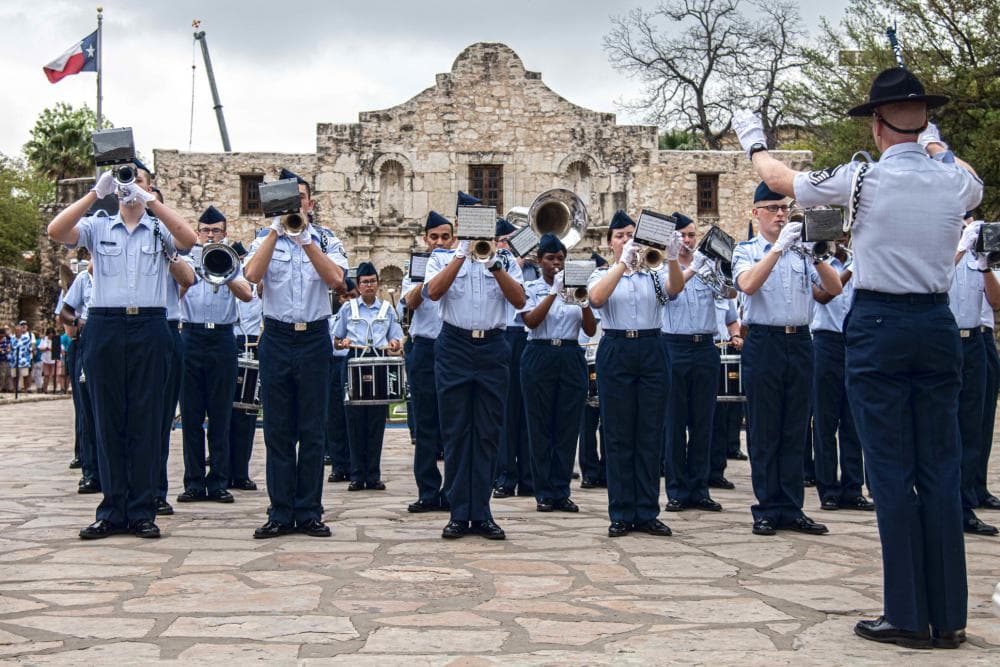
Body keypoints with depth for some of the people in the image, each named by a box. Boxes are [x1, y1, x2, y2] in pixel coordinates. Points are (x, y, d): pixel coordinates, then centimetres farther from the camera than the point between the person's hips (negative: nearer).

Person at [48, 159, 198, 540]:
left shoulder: (160, 229, 9)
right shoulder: (97, 227, 11)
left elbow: (189, 240, -13)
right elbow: (55, 231, -7)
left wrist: (147, 200, -19)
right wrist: (96, 193, -14)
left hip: (149, 328, -1)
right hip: (105, 326, 1)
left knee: (145, 420, 0)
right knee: (108, 420, 3)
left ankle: (141, 512, 5)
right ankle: (112, 512, 8)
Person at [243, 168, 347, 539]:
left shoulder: (326, 241, 7)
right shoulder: (266, 240, 7)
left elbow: (336, 280, -13)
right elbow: (252, 275, -13)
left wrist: (305, 239, -18)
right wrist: (277, 230, -16)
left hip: (314, 338, 0)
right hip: (277, 338, 0)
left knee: (313, 431, 2)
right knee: (277, 430, 2)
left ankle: (309, 513, 9)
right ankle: (281, 513, 8)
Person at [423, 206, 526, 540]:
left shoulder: (504, 258, 11)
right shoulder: (443, 257, 8)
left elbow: (519, 300, -4)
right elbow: (433, 292, -12)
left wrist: (494, 264, -14)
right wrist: (462, 253, -15)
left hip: (492, 348, 1)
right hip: (454, 346, -1)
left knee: (488, 434, 2)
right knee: (455, 433, 1)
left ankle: (481, 513, 7)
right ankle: (459, 513, 6)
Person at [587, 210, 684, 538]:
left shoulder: (653, 273, 9)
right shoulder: (602, 274, 6)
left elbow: (674, 288, -13)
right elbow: (596, 298, -17)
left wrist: (672, 259, -32)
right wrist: (623, 262, -26)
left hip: (651, 351, 2)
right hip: (616, 352, -1)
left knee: (650, 434, 3)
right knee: (619, 435, 1)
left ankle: (647, 513, 8)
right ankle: (621, 514, 6)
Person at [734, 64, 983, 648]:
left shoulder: (862, 178, -8)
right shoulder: (957, 179, 3)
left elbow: (783, 180, 10)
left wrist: (755, 143, 30)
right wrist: (934, 143, 45)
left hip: (879, 326, -4)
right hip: (938, 323, 4)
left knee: (892, 473, 0)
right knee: (941, 472, 6)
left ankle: (908, 617, 2)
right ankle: (949, 618, 10)